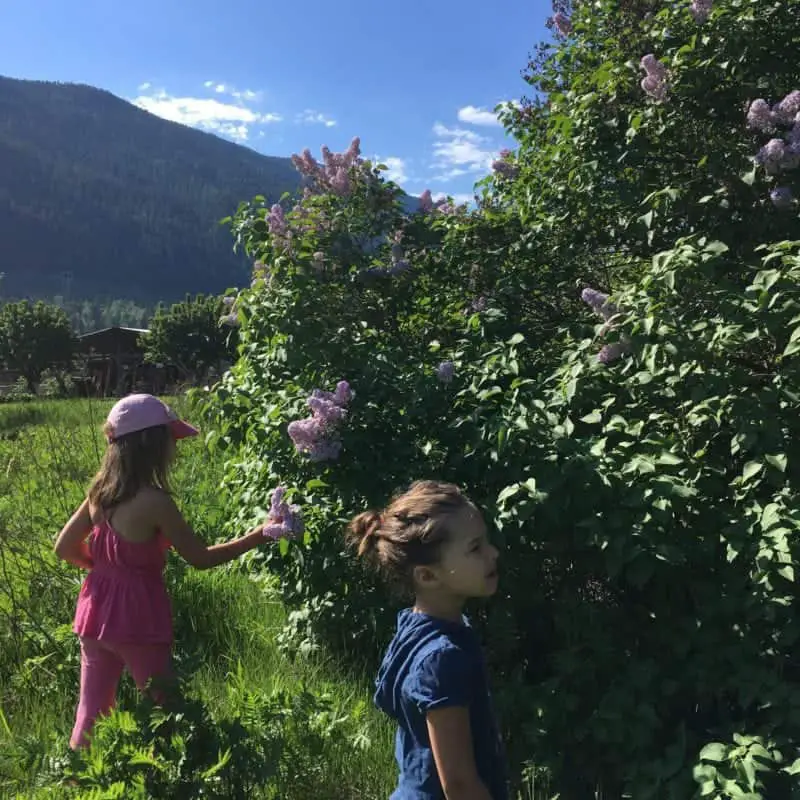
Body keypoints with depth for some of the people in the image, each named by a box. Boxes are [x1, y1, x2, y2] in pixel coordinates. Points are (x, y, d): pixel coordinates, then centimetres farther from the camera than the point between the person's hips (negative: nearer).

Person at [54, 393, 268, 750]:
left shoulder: (100, 491, 0)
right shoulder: (154, 501, -22)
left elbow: (65, 548, 9)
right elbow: (201, 558, -14)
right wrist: (259, 535, -9)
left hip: (97, 613, 7)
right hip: (137, 620, -7)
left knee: (91, 712, 18)